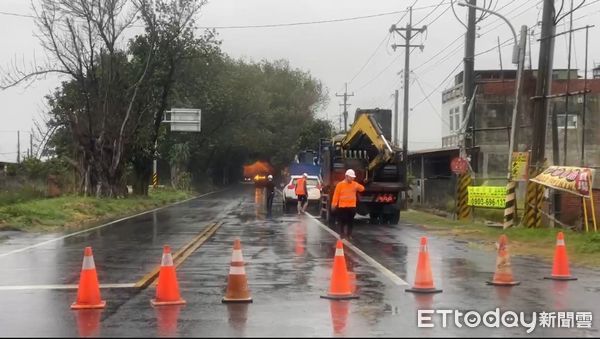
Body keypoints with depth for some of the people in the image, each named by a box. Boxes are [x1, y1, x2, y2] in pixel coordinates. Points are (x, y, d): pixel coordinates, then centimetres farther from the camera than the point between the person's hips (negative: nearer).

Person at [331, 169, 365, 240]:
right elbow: (336, 195, -3)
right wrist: (333, 204, -4)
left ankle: (349, 235, 13)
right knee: (342, 221, 0)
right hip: (342, 206, -3)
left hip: (352, 206, 3)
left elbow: (362, 189, -3)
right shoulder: (340, 184, -5)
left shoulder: (355, 184, 5)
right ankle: (342, 234, 9)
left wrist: (358, 187, -25)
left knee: (350, 221, 6)